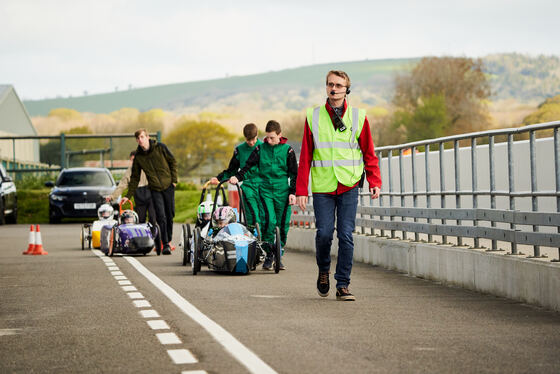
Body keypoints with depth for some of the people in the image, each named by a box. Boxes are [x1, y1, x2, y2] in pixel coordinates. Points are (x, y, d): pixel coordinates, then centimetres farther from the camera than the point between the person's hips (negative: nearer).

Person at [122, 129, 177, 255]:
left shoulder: (160, 147, -6)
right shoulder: (138, 157, 0)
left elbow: (173, 162, 5)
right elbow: (135, 178, 8)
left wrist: (174, 180, -2)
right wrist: (128, 195, 5)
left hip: (168, 186, 0)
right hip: (155, 189, 0)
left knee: (170, 215, 6)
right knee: (161, 217, -11)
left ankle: (169, 240, 23)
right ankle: (165, 244, -8)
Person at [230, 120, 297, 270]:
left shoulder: (287, 150, 3)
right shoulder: (261, 148, 7)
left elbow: (294, 173, 6)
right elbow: (248, 165, 8)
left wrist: (293, 192, -1)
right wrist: (238, 177, -9)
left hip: (282, 192, 0)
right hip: (265, 190, 0)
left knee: (282, 225, 1)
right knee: (269, 221, -18)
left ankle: (279, 256, 14)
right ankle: (268, 255, -8)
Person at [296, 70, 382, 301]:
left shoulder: (358, 117, 5)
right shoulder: (313, 117, 5)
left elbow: (369, 153, 9)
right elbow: (305, 156, 6)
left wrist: (374, 182, -4)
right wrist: (301, 190, 1)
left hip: (348, 187, 0)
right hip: (322, 188, 0)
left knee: (346, 236, -4)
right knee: (324, 233, -8)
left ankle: (342, 285, 2)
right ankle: (323, 271, 20)